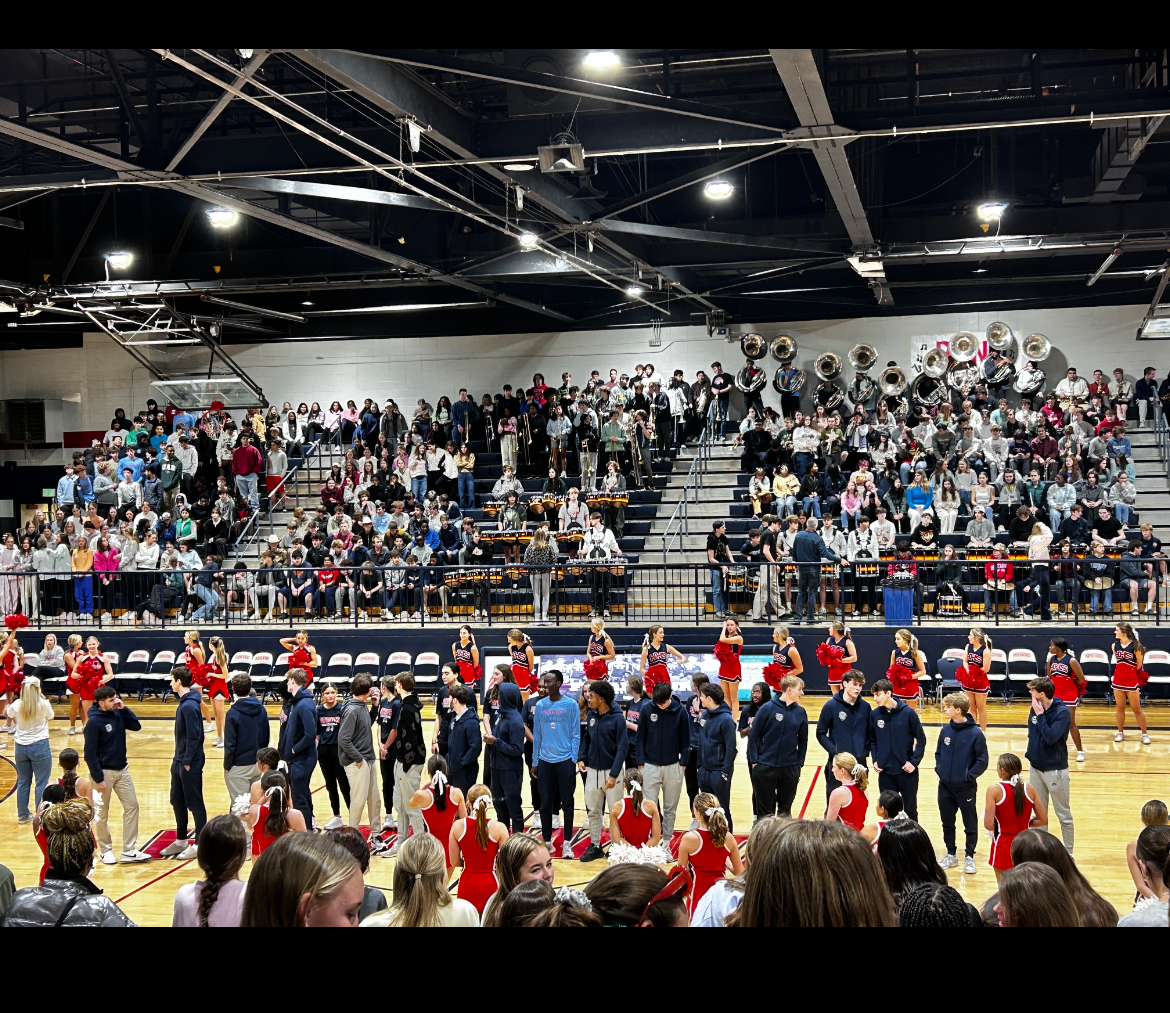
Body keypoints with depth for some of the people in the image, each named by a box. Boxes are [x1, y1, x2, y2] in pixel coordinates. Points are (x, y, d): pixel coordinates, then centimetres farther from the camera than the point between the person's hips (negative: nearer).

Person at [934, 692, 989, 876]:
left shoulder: (975, 733, -15)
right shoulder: (945, 730, 0)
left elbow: (983, 761, -10)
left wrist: (969, 775, -15)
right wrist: (939, 768, 0)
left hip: (965, 788, -5)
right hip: (945, 786, 5)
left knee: (970, 824, 8)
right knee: (947, 822, 14)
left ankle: (969, 857, 21)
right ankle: (951, 855, 28)